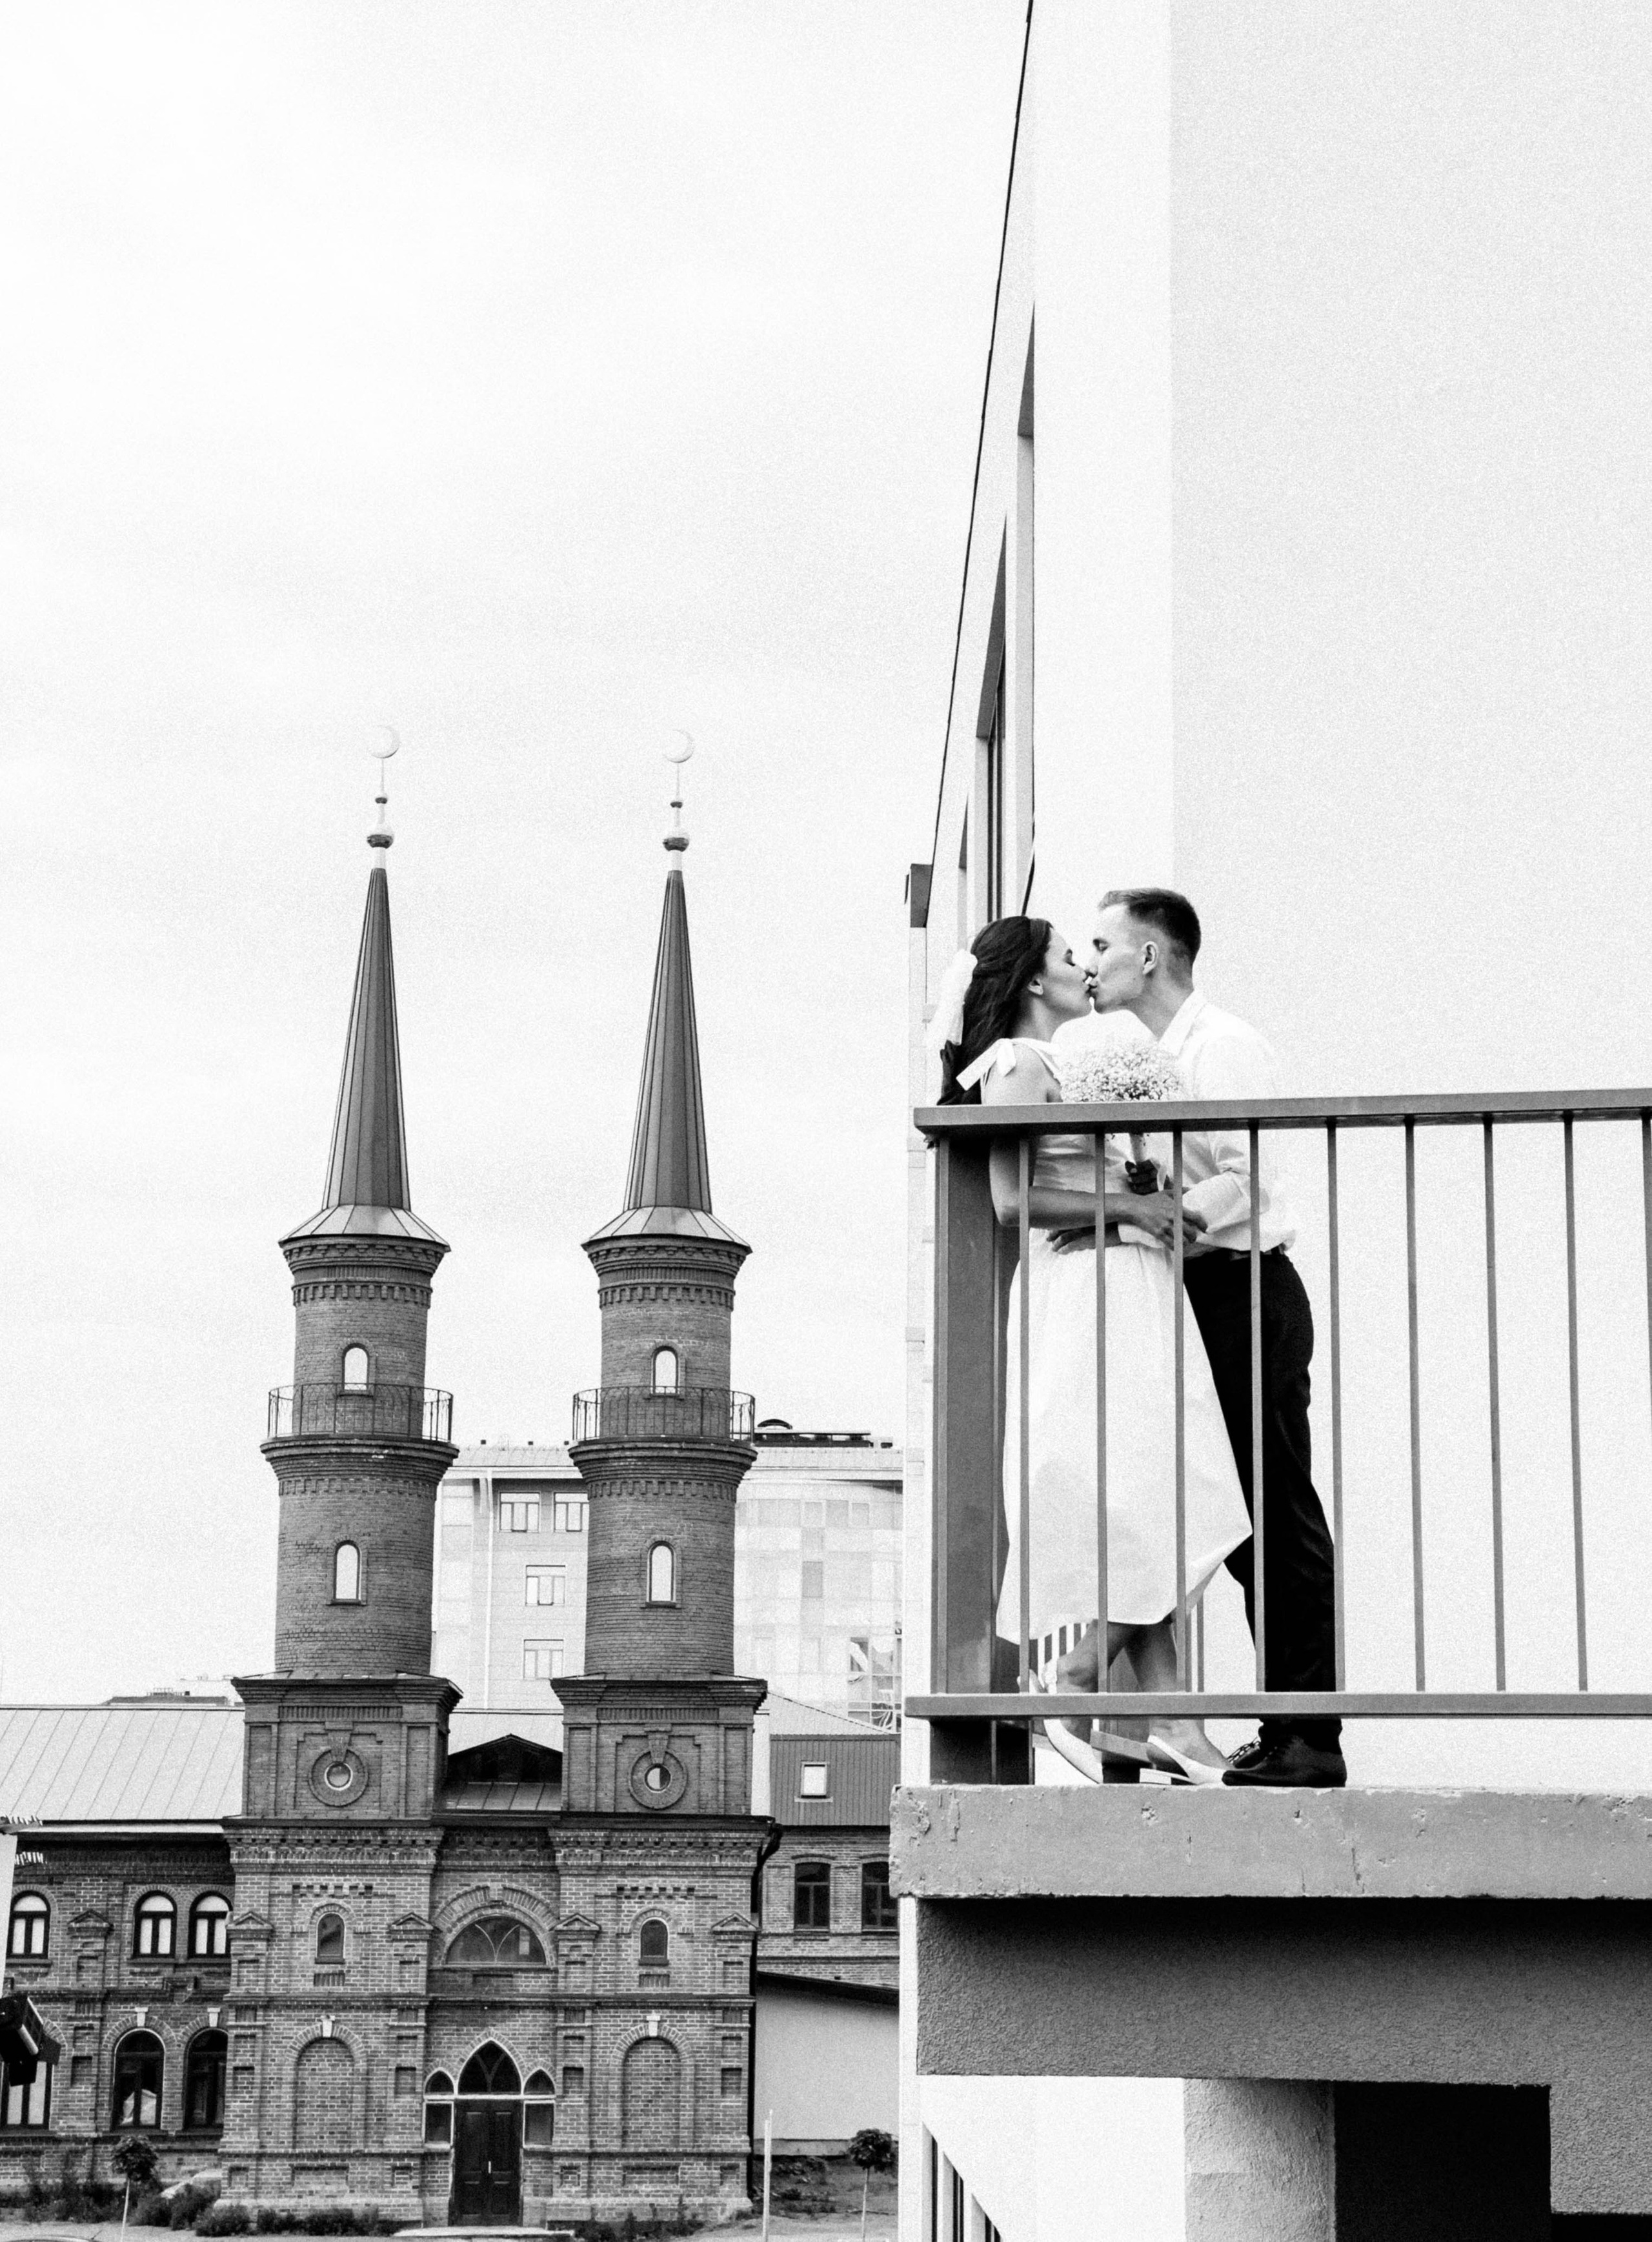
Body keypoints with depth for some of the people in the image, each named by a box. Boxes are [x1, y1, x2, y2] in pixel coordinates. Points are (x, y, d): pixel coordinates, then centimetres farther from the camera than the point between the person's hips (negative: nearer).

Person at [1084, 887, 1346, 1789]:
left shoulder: (1226, 1046, -7)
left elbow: (1246, 1178, -17)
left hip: (1246, 1290, -9)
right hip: (1191, 1298, 9)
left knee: (1279, 1513, -8)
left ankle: (1312, 1739, -7)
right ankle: (1284, 1731, 11)